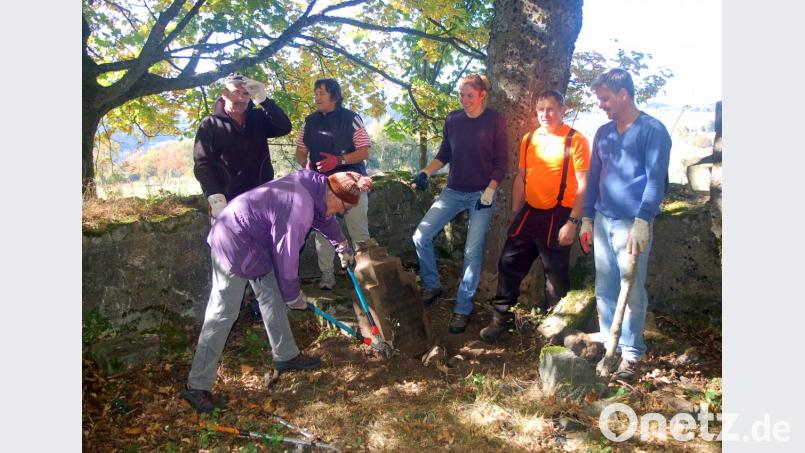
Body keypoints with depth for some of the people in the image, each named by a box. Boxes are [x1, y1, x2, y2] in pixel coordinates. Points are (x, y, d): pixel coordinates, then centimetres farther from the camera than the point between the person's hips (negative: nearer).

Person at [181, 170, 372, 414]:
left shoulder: (312, 182, -3)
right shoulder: (298, 209, -30)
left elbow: (323, 216, 19)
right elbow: (286, 256, -21)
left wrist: (342, 245, 33)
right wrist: (294, 296, -5)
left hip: (256, 242, 10)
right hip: (234, 246, -10)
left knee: (272, 297, 16)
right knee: (222, 315, -6)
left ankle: (285, 355, 30)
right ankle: (197, 386, 3)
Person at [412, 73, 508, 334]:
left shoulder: (494, 120, -6)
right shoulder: (452, 120, 3)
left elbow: (501, 161, -5)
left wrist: (489, 191, -15)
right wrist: (426, 172, -3)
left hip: (481, 194, -4)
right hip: (453, 192, 4)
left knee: (473, 252, -4)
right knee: (421, 236, -5)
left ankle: (463, 308, 9)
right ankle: (432, 285, 17)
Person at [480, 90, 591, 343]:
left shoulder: (575, 140, -9)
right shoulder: (529, 139, 9)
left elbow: (583, 185, -11)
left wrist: (572, 222, -16)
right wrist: (515, 214, 13)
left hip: (557, 216, -5)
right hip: (529, 213, 5)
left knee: (556, 275, 7)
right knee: (509, 264, 7)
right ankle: (501, 318, 21)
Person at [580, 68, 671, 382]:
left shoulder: (652, 130, -5)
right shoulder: (603, 133, 14)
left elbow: (656, 180, -11)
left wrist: (641, 222, -20)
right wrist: (586, 219, 15)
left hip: (632, 224, -6)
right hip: (602, 222, 6)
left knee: (632, 292, 0)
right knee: (604, 290, 10)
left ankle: (631, 354, 11)